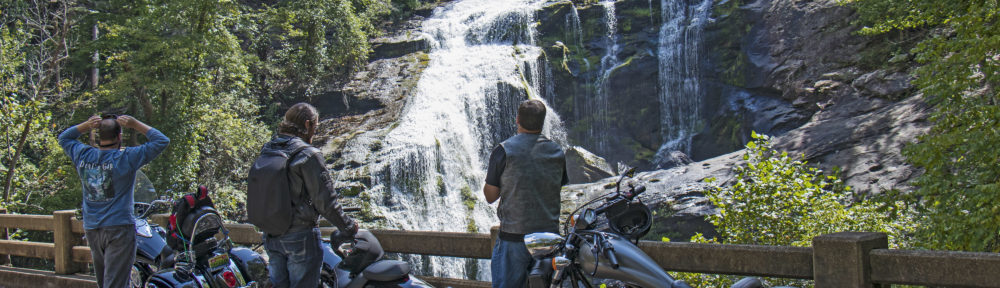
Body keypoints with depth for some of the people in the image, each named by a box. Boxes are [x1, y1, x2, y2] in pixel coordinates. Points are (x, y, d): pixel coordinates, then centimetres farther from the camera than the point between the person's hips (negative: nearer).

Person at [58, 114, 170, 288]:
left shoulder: (83, 156, 3)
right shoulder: (126, 158, -11)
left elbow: (63, 138, 24)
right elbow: (162, 141, -6)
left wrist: (86, 126, 10)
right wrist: (136, 125, -2)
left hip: (91, 229, 6)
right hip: (119, 228, -6)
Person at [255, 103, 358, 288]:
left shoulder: (266, 151, 5)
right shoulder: (308, 155, -16)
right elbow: (325, 201, -16)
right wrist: (348, 227, -4)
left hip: (270, 236, 7)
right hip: (300, 236, -7)